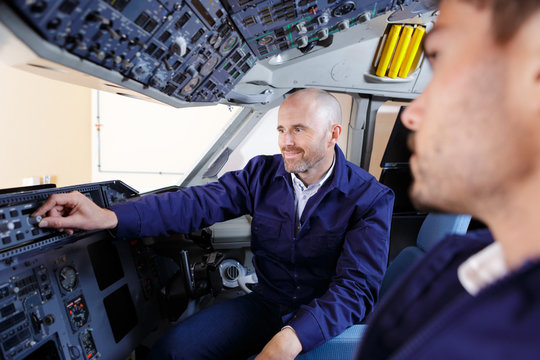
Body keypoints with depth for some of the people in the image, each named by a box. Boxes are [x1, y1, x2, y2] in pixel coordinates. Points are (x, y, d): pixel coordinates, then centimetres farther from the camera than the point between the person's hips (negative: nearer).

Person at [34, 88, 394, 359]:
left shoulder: (371, 199, -13)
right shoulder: (264, 173, -2)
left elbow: (357, 286, -20)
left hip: (327, 318, -2)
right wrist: (110, 217, -26)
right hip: (267, 304, 3)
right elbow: (199, 202, -13)